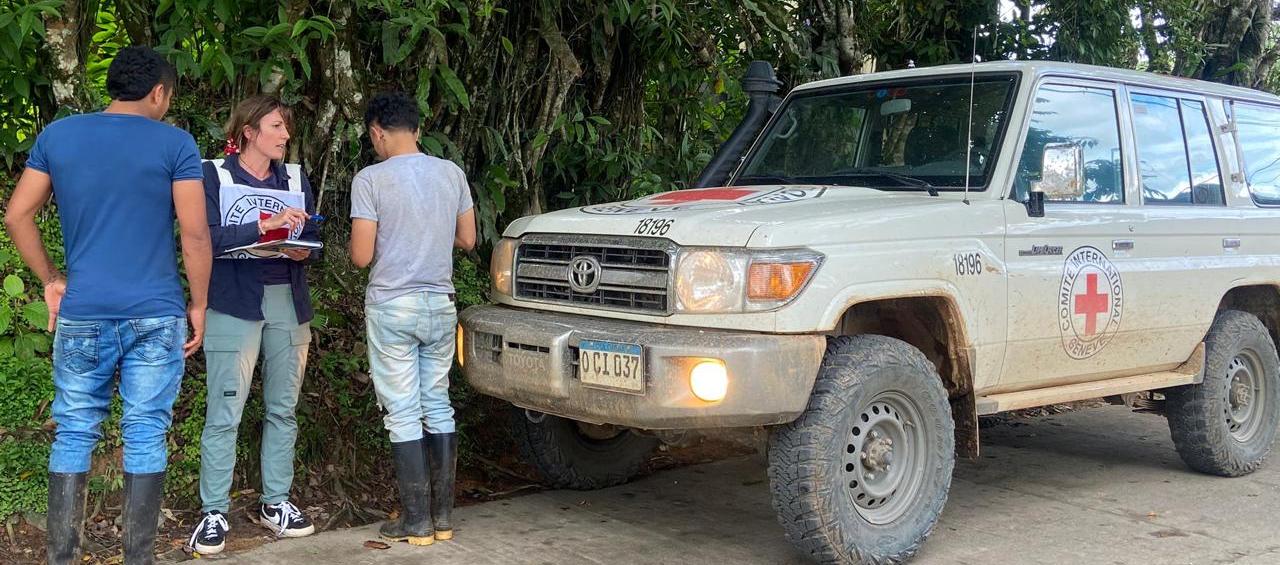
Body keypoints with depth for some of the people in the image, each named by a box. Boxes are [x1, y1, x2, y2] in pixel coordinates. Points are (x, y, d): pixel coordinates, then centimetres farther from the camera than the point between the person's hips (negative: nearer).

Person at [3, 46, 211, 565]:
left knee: (74, 434, 11)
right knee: (145, 437, 4)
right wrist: (198, 304, 2)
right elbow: (195, 235, -7)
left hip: (81, 315, 3)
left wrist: (51, 280, 15)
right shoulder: (175, 143, -4)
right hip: (156, 316, -2)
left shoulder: (56, 135, 6)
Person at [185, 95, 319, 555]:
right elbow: (206, 238, -12)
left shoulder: (296, 180, 15)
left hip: (289, 305, 5)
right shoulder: (214, 176, 0)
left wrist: (303, 251, -8)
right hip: (234, 306, -5)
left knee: (283, 409, 9)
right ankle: (214, 514, 1)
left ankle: (275, 503, 20)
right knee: (224, 414, -6)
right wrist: (264, 225, -21)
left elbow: (311, 240, 15)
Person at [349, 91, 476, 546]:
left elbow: (361, 257, -11)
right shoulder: (452, 174, 4)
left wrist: (358, 241, 11)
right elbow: (467, 240, 11)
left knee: (404, 415, 1)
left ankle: (416, 521, 6)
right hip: (440, 304, 5)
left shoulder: (371, 180, -11)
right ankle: (443, 515, 17)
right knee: (438, 406, 13)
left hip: (391, 308, -5)